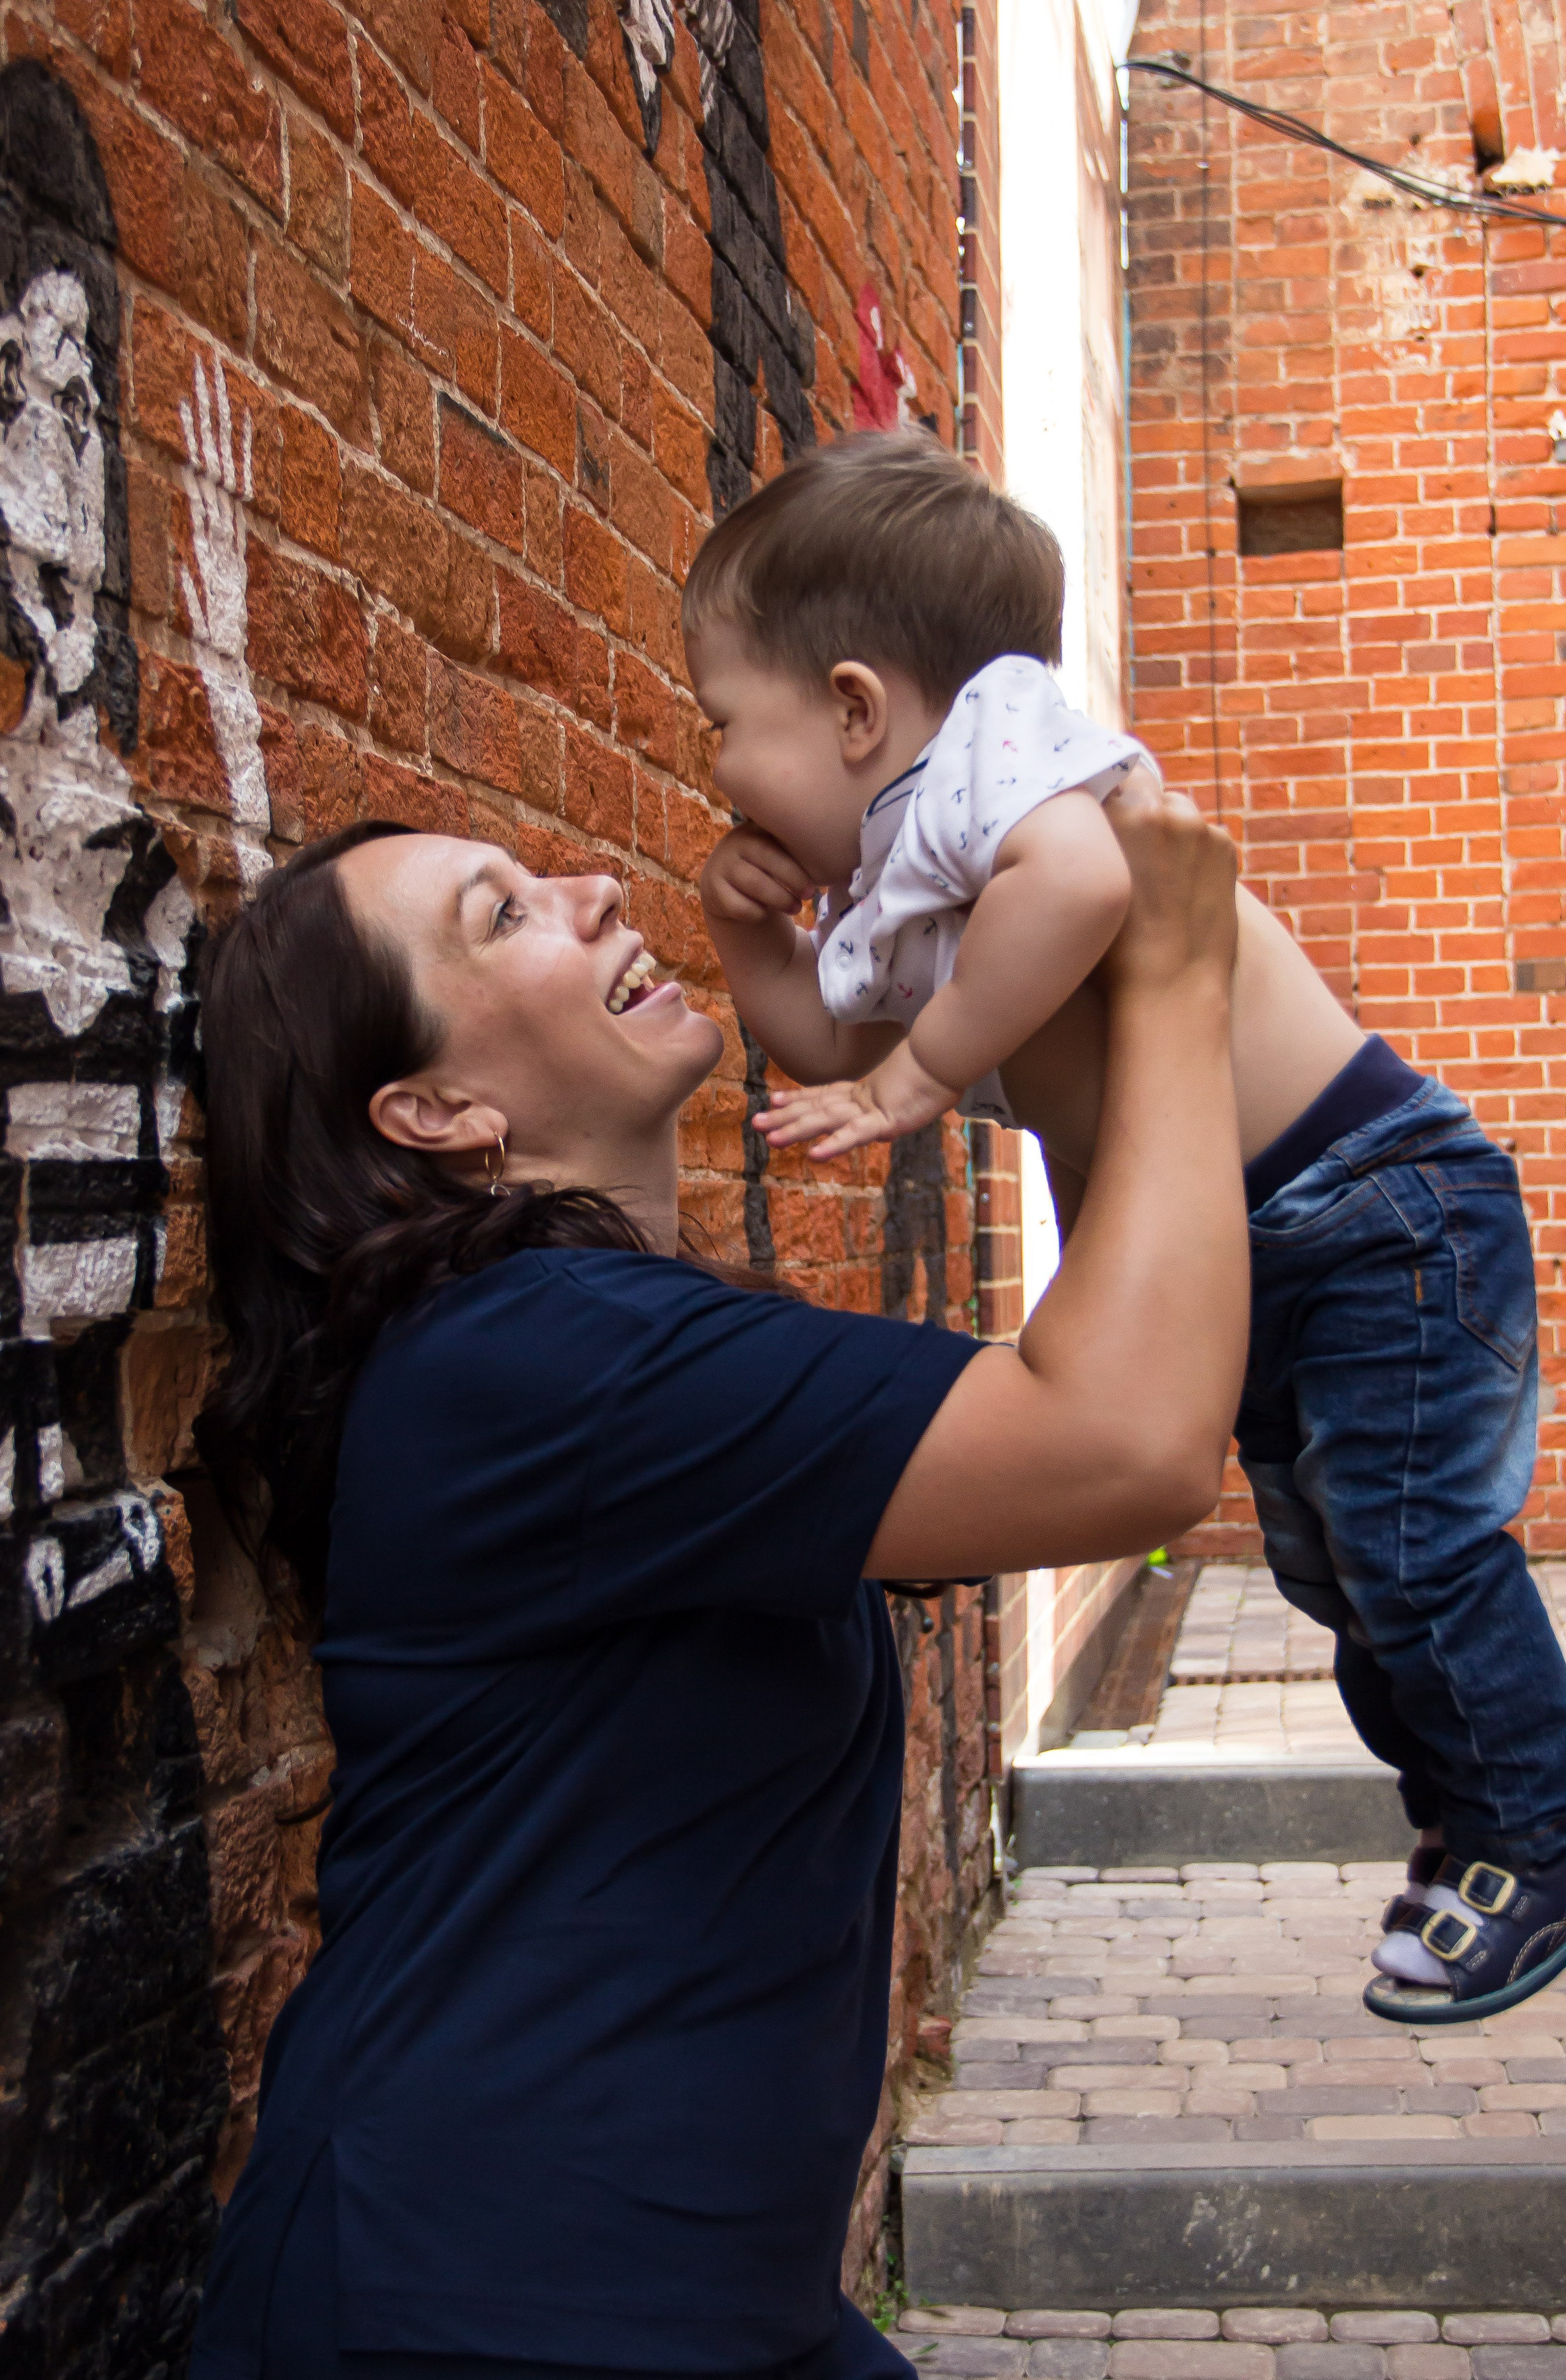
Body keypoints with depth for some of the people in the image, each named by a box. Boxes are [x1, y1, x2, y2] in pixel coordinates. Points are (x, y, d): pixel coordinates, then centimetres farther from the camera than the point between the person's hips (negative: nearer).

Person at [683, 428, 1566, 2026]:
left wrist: (927, 1070, -30)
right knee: (1330, 1563, 18)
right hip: (1255, 1259, 10)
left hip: (1375, 1197, -10)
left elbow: (1080, 876, -40)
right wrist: (751, 937, 3)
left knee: (1412, 1540, -6)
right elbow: (835, 1058, 19)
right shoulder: (887, 895, 9)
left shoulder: (995, 735, -19)